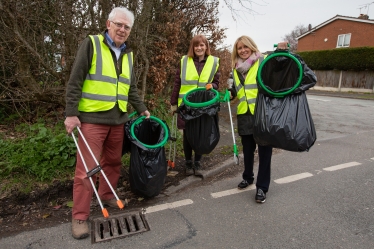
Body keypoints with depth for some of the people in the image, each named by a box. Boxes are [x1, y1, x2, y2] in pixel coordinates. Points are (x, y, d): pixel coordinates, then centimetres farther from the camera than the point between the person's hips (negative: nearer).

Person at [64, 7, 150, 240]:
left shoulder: (128, 54, 15)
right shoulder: (91, 44, -3)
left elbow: (132, 87, 21)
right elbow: (75, 81, -7)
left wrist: (142, 109, 18)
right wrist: (71, 113, -11)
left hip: (118, 119, 6)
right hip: (92, 118, -6)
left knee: (113, 162, 14)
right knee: (87, 168, -3)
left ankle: (107, 194, 35)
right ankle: (80, 216, 9)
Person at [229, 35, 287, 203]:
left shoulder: (263, 61, -4)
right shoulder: (236, 69, 14)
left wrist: (280, 51, -27)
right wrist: (229, 94, 2)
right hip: (244, 114, 6)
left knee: (264, 150, 3)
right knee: (247, 149, 17)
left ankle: (262, 186, 16)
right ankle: (248, 177, 38)